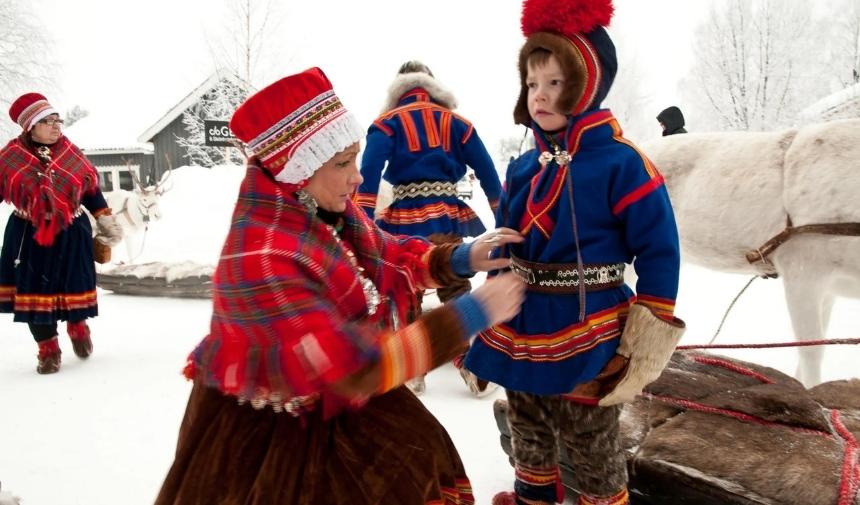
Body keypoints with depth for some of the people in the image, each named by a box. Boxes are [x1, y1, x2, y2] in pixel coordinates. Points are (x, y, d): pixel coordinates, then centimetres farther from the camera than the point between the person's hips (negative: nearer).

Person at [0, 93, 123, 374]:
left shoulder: (71, 154, -1)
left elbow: (91, 191, 9)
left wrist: (106, 221, 8)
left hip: (71, 234, 1)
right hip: (28, 236, 0)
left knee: (73, 288, 6)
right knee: (35, 291, 4)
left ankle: (77, 328, 38)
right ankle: (48, 350, 20)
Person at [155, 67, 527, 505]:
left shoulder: (326, 210, -9)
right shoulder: (260, 259, -35)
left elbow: (387, 256, 7)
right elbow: (352, 366, -37)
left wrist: (457, 259, -12)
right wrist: (466, 317, -34)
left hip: (336, 404, 8)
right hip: (263, 430, -8)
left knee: (422, 470, 18)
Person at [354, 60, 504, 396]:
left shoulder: (387, 122, 2)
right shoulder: (456, 122, 9)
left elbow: (369, 173, -11)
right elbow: (486, 169, 10)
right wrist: (502, 214, 20)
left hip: (405, 219, -2)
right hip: (447, 216, 2)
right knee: (456, 288, 14)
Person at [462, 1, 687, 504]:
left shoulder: (621, 164, -15)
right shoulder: (524, 168, 4)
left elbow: (659, 252, -13)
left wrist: (649, 334, -13)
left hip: (586, 335, -6)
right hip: (521, 331, 7)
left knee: (591, 446, 11)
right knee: (528, 433, 26)